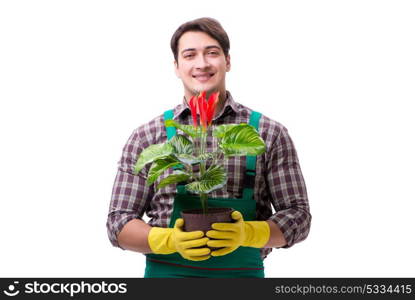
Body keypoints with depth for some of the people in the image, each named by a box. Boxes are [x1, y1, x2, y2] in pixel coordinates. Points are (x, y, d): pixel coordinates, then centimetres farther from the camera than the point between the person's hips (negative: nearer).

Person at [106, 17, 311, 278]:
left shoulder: (270, 134, -2)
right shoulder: (146, 137, -1)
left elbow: (298, 215, -2)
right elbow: (119, 223, -2)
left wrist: (247, 233, -20)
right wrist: (171, 240, -20)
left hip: (244, 272, 0)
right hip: (166, 272, 0)